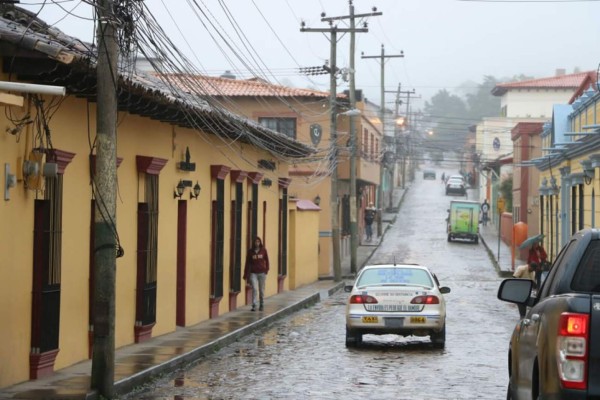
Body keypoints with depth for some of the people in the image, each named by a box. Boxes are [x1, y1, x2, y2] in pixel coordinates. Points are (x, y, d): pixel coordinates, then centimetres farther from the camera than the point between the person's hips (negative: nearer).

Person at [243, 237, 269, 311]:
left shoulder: (263, 250, 0)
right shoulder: (250, 251, 0)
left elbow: (266, 260, 7)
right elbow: (247, 263, 2)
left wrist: (266, 270, -2)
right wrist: (246, 275, 1)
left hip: (262, 273, 1)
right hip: (253, 273, -1)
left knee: (261, 290, 8)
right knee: (254, 289, -12)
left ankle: (261, 305, 23)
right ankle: (254, 306, -9)